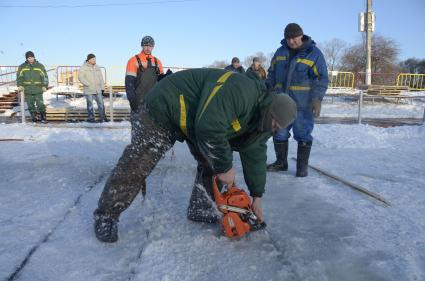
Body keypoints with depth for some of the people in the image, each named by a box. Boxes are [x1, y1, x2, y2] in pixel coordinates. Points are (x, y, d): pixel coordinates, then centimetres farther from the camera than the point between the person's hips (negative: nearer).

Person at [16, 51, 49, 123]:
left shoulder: (40, 66, 6)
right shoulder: (22, 67, 8)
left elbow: (44, 76, 4)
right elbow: (19, 77, 6)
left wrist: (44, 86, -7)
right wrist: (20, 85, -9)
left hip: (38, 90, -2)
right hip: (27, 90, 2)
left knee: (40, 104, -6)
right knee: (31, 105, 6)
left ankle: (43, 118, 4)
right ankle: (34, 117, 16)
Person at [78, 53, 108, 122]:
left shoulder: (97, 67, 12)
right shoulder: (83, 67, -3)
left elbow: (101, 78, 14)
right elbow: (80, 77, -11)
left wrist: (102, 88, 9)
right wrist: (88, 85, -17)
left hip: (98, 89, 4)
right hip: (88, 90, -4)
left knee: (101, 103, 2)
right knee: (90, 104, 2)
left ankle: (102, 117, 8)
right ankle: (91, 118, 9)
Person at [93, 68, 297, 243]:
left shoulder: (260, 120, -4)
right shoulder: (240, 91, -34)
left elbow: (255, 155, 4)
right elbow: (209, 128, -41)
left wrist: (257, 197, 5)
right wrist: (225, 167, -26)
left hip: (194, 122, 9)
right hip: (165, 110, -8)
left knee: (211, 163, 4)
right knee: (136, 167, -7)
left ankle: (199, 209, 19)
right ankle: (105, 217, 7)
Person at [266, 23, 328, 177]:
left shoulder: (314, 53, -4)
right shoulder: (280, 52, 10)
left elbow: (321, 78, -7)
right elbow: (272, 75, 16)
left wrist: (317, 99, -17)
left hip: (303, 104, -4)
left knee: (303, 135, 1)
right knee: (279, 133, 9)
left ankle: (302, 166, 13)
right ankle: (281, 162, 25)